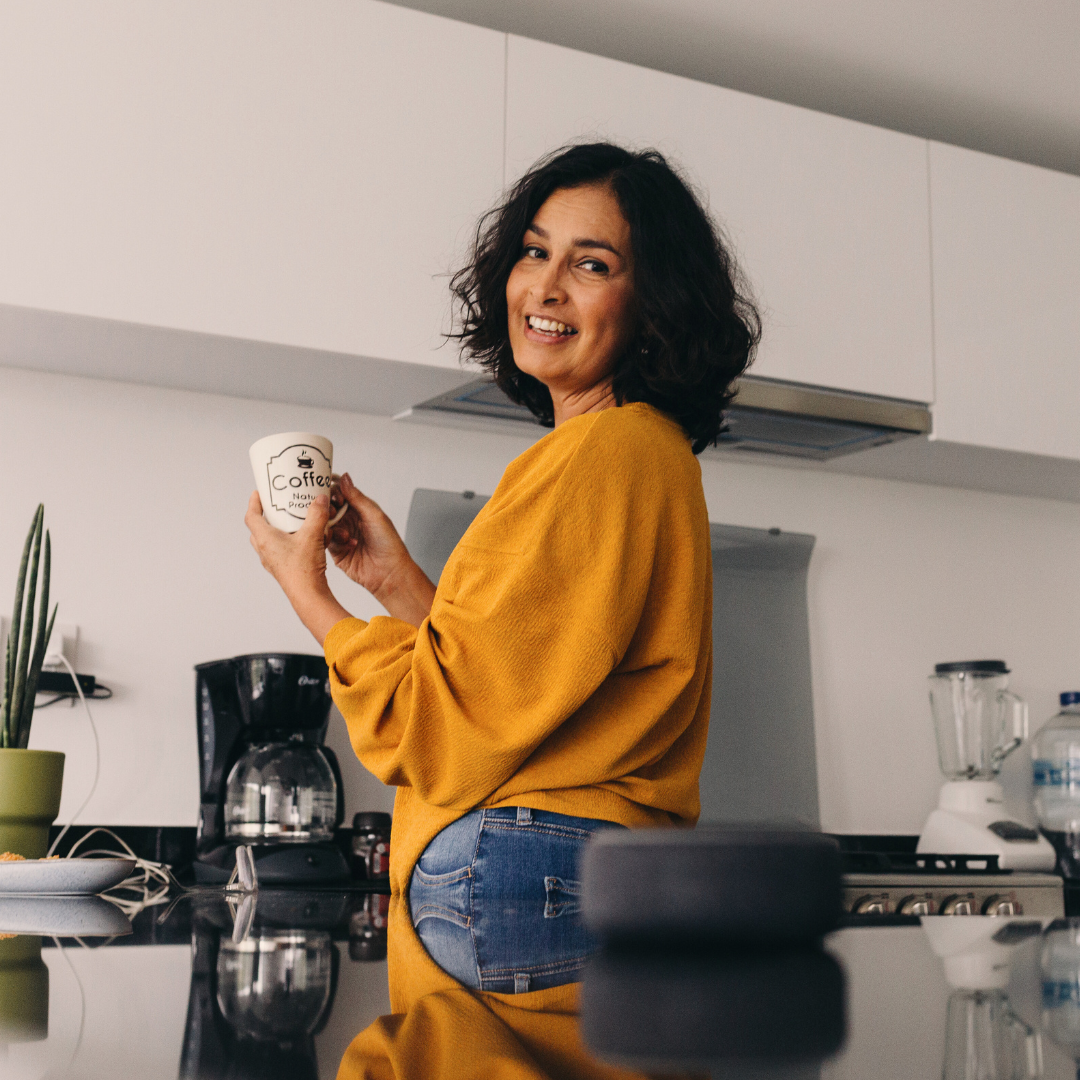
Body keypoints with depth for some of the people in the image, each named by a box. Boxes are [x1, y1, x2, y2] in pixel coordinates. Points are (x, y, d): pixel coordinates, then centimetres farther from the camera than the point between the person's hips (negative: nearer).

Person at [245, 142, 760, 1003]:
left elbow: (447, 734, -15)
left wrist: (307, 588, -1)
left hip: (519, 886, -10)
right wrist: (400, 582, 14)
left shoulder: (603, 450, -14)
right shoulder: (648, 448, 16)